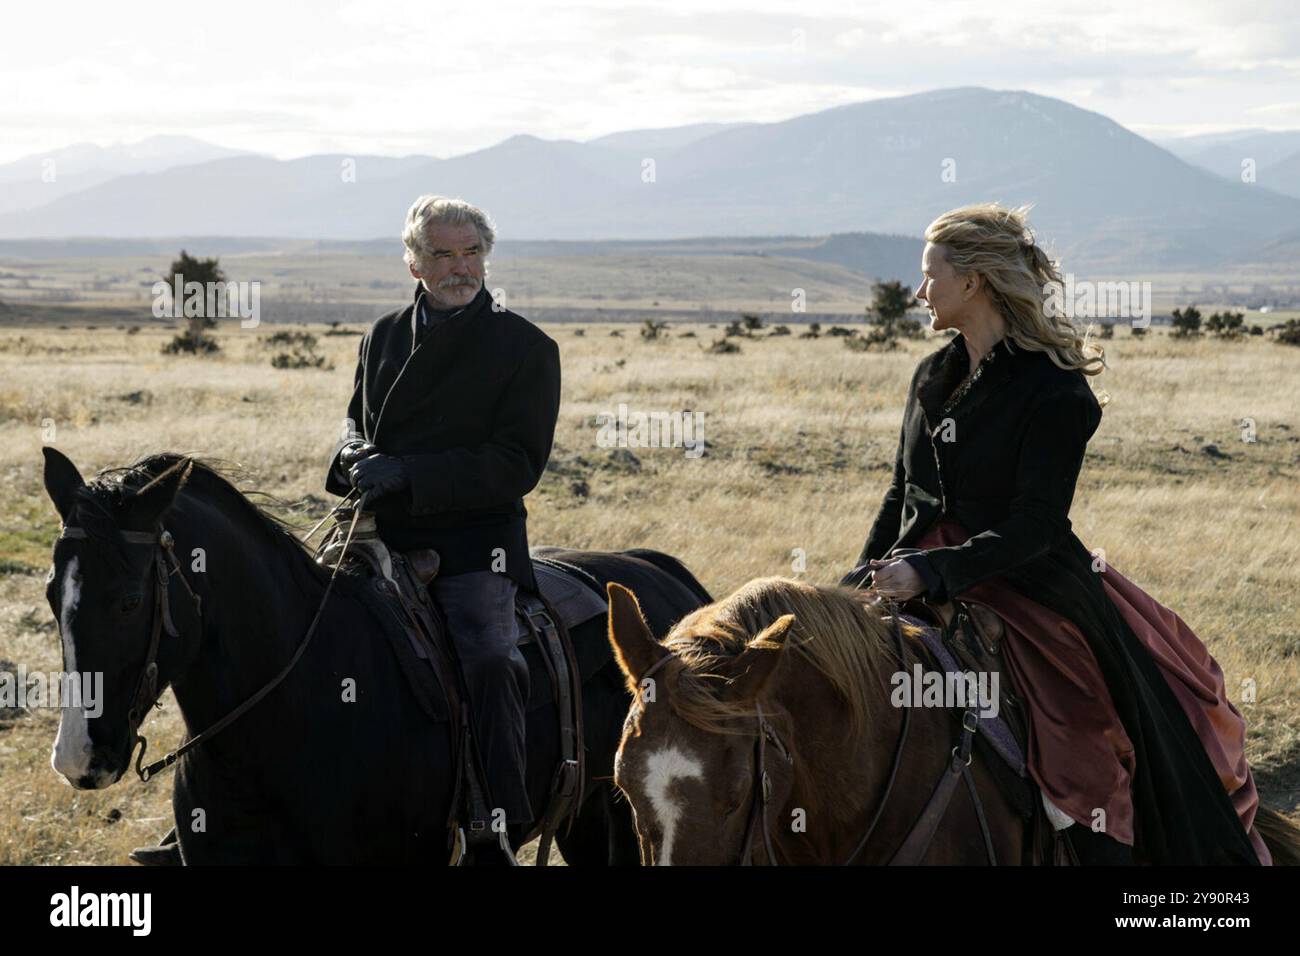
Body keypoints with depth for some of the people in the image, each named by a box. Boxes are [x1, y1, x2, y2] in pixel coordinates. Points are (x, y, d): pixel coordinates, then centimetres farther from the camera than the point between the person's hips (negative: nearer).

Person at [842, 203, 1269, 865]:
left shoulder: (1055, 392, -11)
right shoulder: (933, 377, 11)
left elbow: (1032, 527, -18)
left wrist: (930, 571, -27)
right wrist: (865, 577, 5)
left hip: (1030, 589, -6)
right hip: (924, 586, 7)